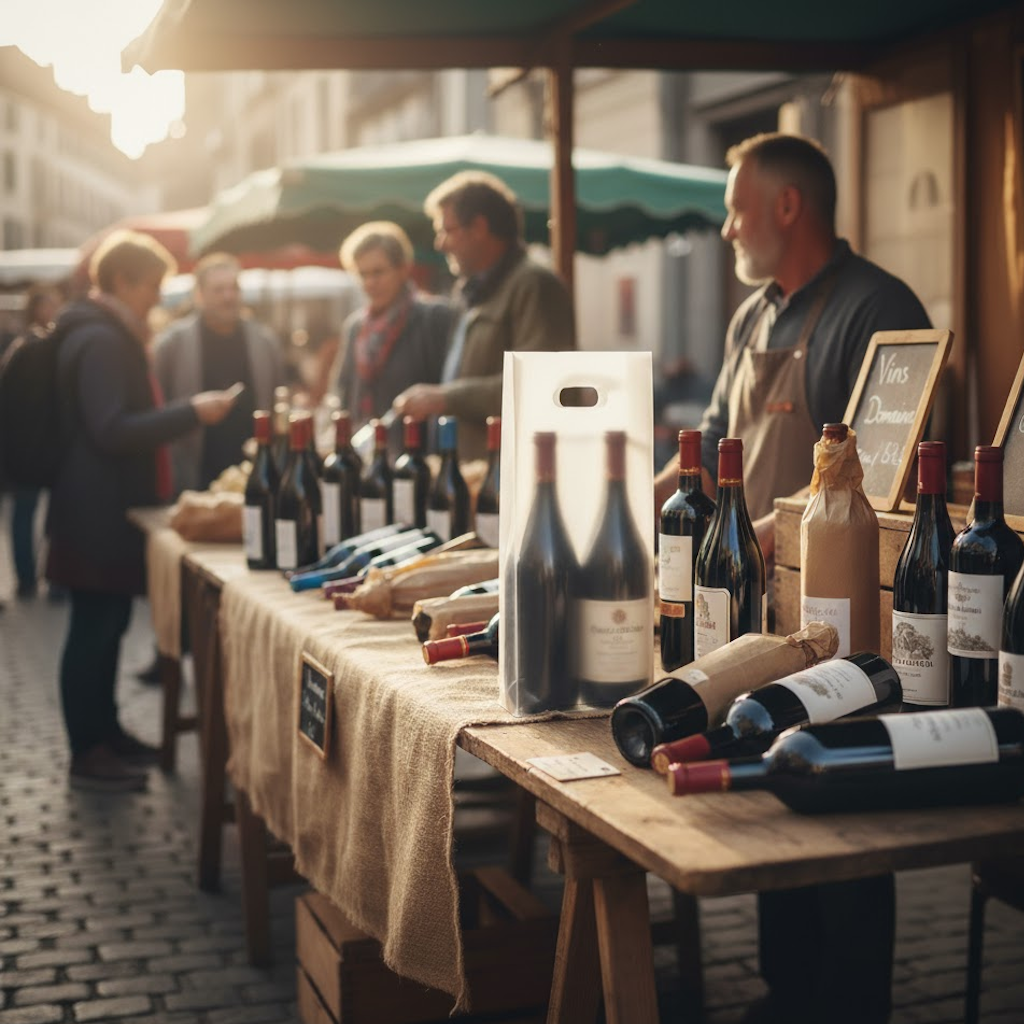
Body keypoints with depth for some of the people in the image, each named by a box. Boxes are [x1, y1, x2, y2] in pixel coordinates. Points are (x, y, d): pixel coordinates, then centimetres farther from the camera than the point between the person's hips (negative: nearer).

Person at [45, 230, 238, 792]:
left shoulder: (109, 335, 17)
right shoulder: (100, 341, -17)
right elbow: (112, 431, -24)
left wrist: (183, 410, 19)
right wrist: (191, 412, -22)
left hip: (108, 509, 10)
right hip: (99, 513, -10)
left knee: (104, 623, 16)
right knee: (96, 626, -4)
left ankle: (103, 733, 26)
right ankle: (87, 755, 4)